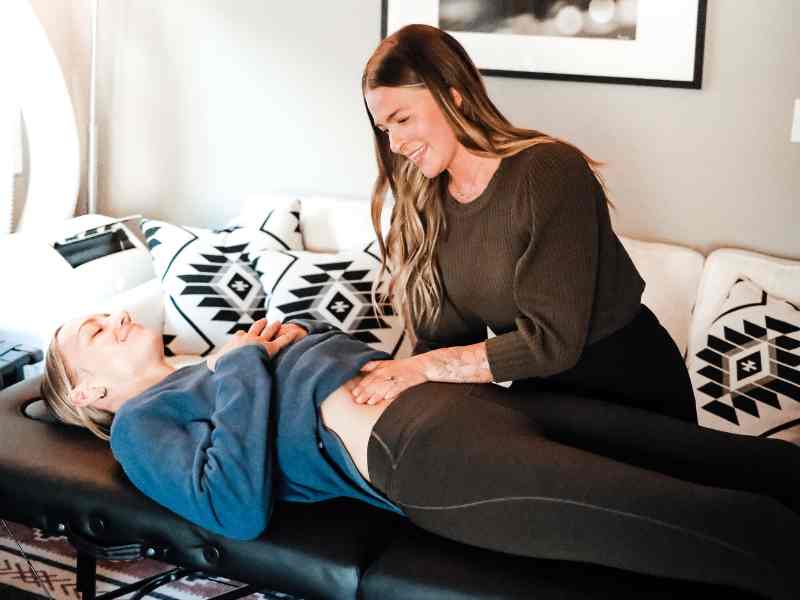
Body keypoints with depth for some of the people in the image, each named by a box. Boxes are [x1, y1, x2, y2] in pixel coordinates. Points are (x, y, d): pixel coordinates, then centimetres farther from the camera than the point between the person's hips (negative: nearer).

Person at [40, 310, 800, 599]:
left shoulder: (230, 358, 31)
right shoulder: (140, 423, 9)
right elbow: (241, 510, -9)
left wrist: (292, 335, 16)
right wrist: (244, 369, -3)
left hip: (469, 397, 8)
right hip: (418, 449, -8)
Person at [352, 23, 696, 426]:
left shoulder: (549, 172, -24)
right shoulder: (425, 208, -1)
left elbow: (552, 341, -27)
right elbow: (441, 336, -2)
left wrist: (426, 368, -22)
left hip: (631, 388, -5)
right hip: (542, 392, 6)